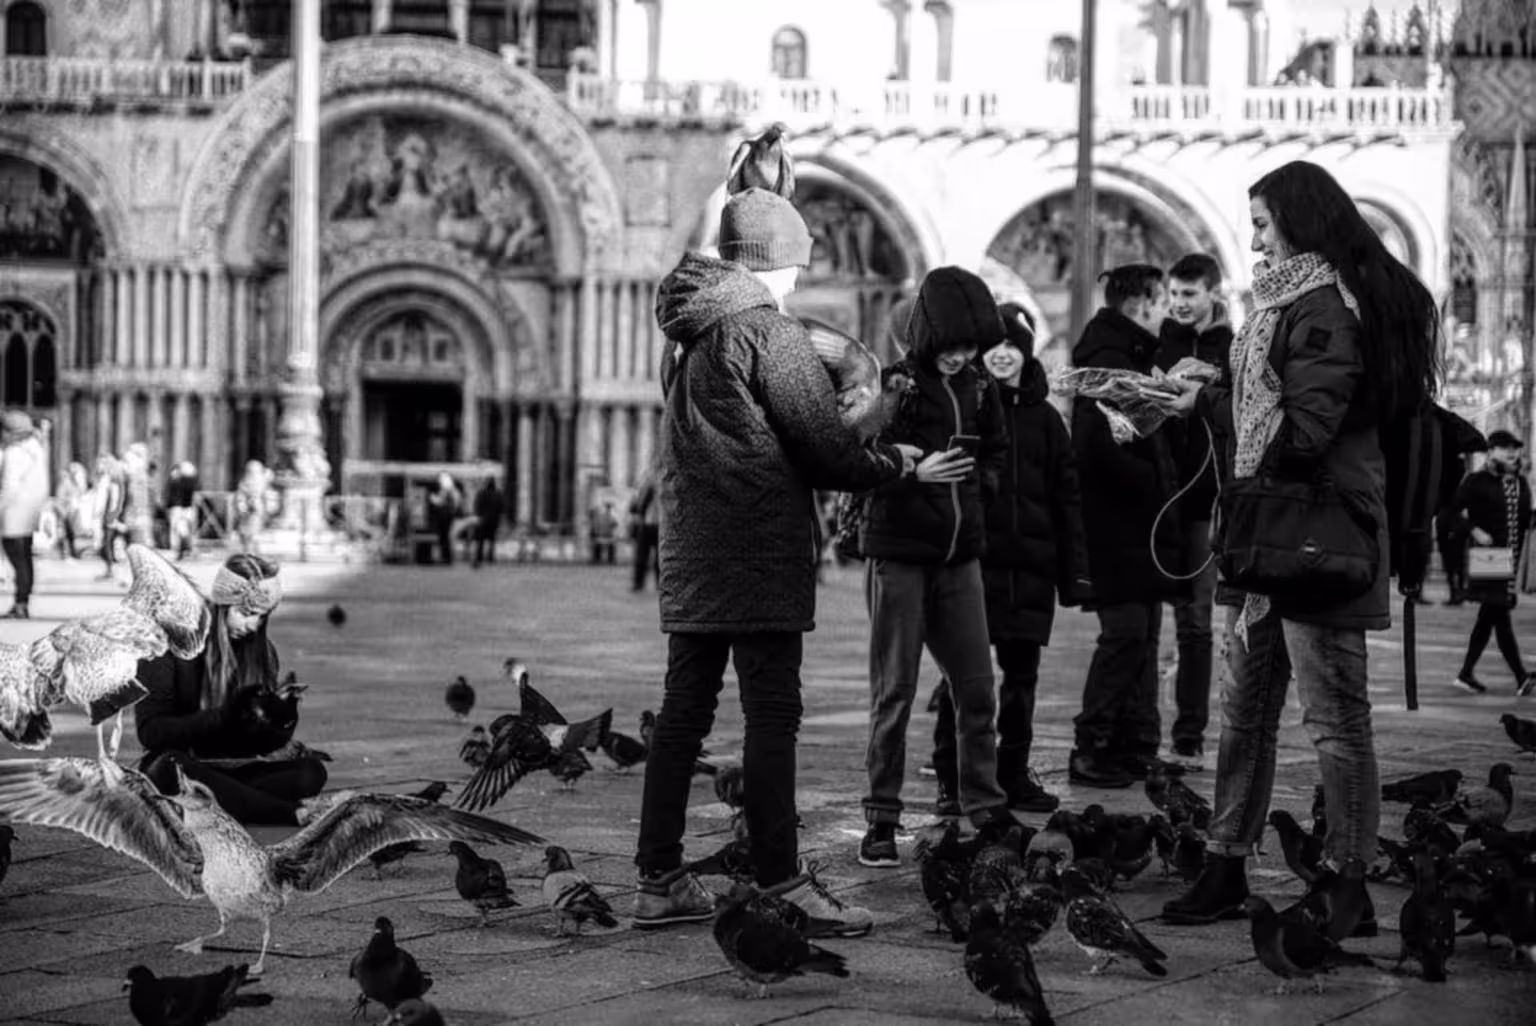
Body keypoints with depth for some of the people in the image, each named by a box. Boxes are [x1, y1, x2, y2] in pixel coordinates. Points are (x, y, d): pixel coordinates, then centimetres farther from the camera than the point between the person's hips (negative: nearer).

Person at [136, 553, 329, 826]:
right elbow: (150, 732, -14)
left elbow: (264, 743, 9)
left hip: (236, 770, 4)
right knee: (170, 769, -39)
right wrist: (224, 715, -25)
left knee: (312, 771, -21)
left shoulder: (261, 651, 7)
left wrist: (284, 720, -15)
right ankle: (293, 815, -37)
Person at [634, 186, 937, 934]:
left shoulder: (684, 333, 15)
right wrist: (902, 465, 4)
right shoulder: (768, 333, -11)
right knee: (772, 717, -6)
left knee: (683, 712, 9)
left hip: (689, 553, 8)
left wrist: (860, 418, 19)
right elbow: (824, 451, -11)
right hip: (760, 556, -8)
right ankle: (781, 884, -7)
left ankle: (659, 880, 11)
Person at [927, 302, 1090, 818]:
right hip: (971, 563, -4)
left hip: (1030, 567, 4)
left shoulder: (1044, 419, 11)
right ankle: (951, 779, 5)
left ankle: (1014, 772, 21)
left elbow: (1068, 497, 12)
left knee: (1022, 673, 10)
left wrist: (1075, 570, 7)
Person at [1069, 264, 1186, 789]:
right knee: (1126, 631, -11)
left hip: (1140, 528, 11)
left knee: (1142, 634, 11)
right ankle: (1091, 751, -6)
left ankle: (1136, 749, 15)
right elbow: (1096, 446, -25)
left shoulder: (1130, 357, 19)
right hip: (1117, 529, -11)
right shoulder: (1108, 361, -14)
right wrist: (1154, 482, -17)